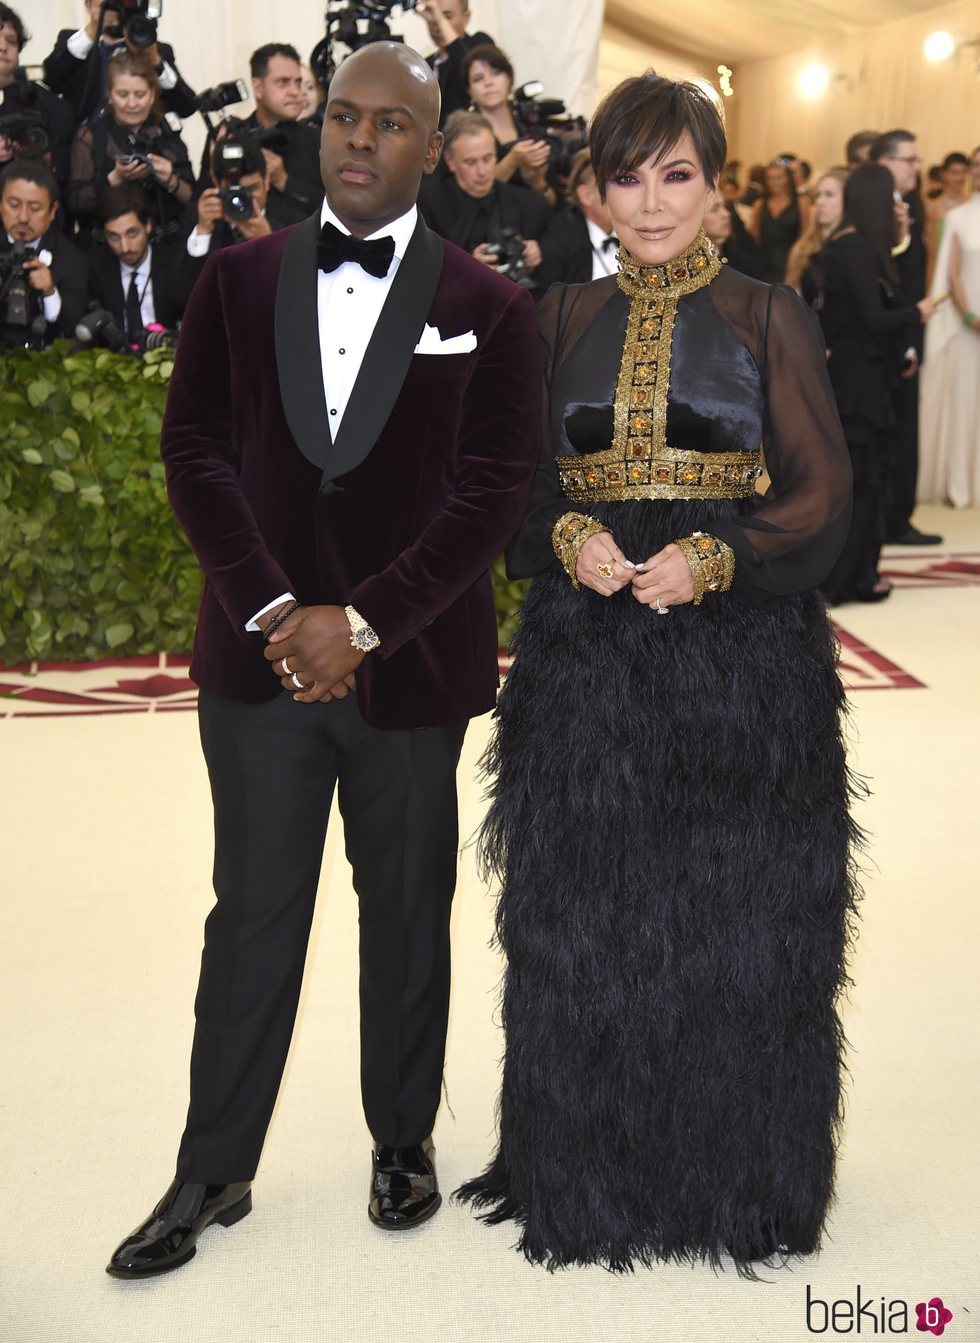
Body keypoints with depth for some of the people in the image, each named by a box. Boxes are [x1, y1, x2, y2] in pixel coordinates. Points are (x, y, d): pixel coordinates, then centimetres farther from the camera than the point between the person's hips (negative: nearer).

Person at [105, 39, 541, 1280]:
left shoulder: (486, 306, 0)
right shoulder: (239, 280, 6)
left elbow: (494, 487, -6)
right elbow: (195, 447, 1)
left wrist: (363, 622, -14)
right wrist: (274, 610, -11)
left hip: (410, 663, -1)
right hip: (260, 653, 1)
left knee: (407, 912, 12)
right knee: (251, 916, 7)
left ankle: (403, 1140, 30)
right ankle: (213, 1171, 19)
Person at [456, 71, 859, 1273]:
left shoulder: (768, 318, 3)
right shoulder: (562, 321, 10)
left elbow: (821, 491, -1)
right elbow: (520, 480, 10)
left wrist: (715, 558, -17)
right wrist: (569, 537, -11)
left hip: (741, 647, -2)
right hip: (584, 654, 2)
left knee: (735, 919, 3)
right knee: (583, 919, 6)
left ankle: (733, 1174, 21)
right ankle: (588, 1171, 23)